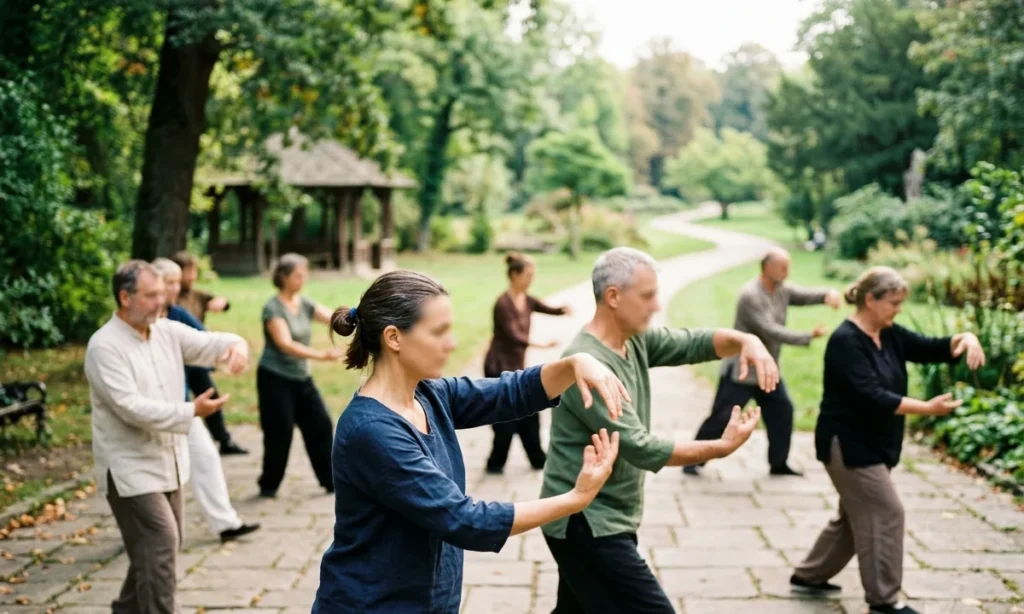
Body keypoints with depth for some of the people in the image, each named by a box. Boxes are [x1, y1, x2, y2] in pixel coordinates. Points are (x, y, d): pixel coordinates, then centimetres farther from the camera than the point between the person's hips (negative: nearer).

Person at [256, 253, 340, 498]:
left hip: (302, 378, 7)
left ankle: (331, 480, 12)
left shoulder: (305, 304, 5)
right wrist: (321, 355, -36)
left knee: (320, 425, 3)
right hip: (275, 378, -6)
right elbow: (285, 344, -27)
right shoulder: (273, 308, -15)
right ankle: (269, 485, 13)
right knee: (280, 433, -4)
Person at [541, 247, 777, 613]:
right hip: (587, 522, -9)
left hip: (604, 518, 9)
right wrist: (722, 447, -18)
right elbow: (640, 449, -24)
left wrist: (746, 341, -14)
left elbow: (694, 343, 8)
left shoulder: (635, 340, 3)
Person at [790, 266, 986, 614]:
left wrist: (965, 339, -16)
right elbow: (872, 396, -27)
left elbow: (933, 349, 5)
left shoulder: (889, 335, 6)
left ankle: (809, 576, 30)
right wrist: (927, 409, -30)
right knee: (885, 515, -7)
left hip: (874, 444, 10)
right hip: (849, 445, -10)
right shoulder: (846, 341, -20)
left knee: (857, 517, 17)